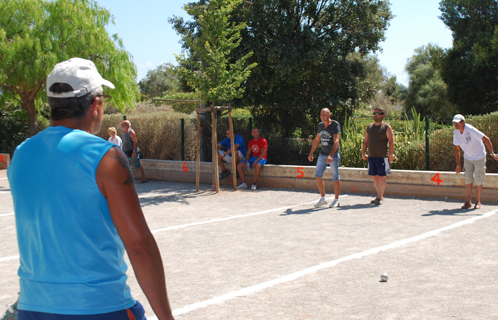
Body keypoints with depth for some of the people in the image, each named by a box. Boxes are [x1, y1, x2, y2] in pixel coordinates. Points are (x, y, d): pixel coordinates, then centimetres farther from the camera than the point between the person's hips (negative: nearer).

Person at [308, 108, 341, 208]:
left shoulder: (335, 125, -14)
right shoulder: (320, 125, 6)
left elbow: (336, 141, -23)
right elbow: (317, 140, 18)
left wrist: (331, 155, -33)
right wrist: (311, 153, 15)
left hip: (334, 154, -6)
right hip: (322, 154, 6)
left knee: (335, 178, 0)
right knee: (318, 176, 1)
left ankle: (336, 200, 13)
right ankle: (323, 198, 14)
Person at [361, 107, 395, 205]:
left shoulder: (386, 127, -3)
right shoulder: (369, 127, 13)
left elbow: (391, 142, -6)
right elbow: (365, 141, 18)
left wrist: (391, 154, -12)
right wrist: (363, 153, 12)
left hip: (382, 156, -6)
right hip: (371, 156, 6)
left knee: (382, 176, -4)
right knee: (375, 176, 9)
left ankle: (380, 197, -1)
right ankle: (379, 196, 19)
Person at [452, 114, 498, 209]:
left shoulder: (470, 130, -26)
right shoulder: (456, 133, -6)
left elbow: (486, 139, -25)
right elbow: (457, 149, 5)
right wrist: (458, 165, 7)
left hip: (479, 157, -5)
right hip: (467, 158, 5)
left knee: (478, 179, -2)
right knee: (468, 179, 1)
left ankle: (478, 202, 11)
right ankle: (468, 201, 9)